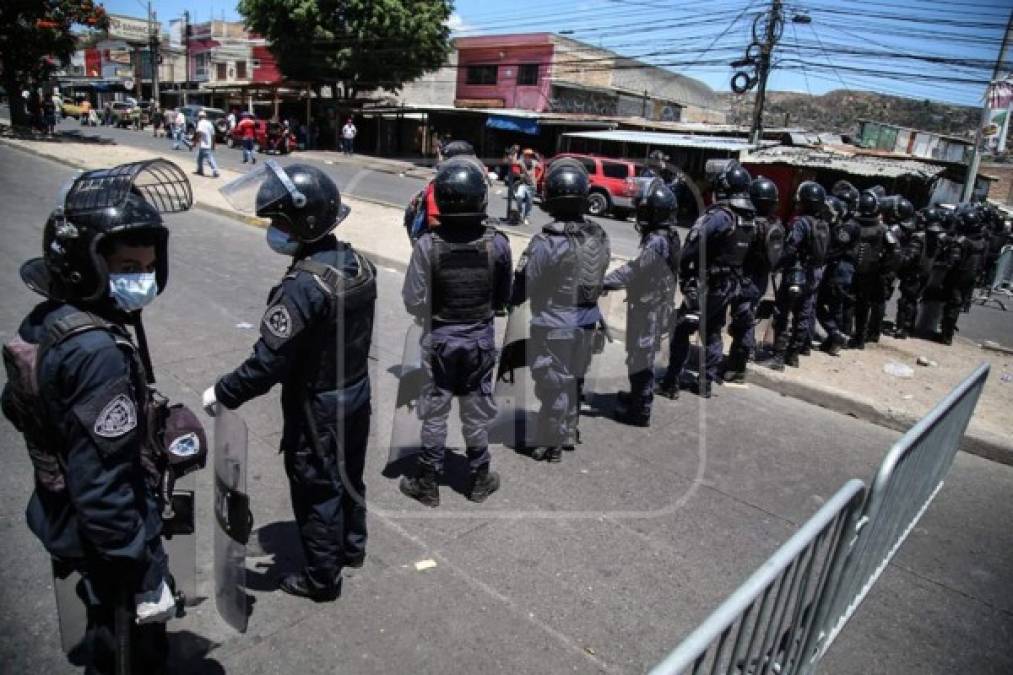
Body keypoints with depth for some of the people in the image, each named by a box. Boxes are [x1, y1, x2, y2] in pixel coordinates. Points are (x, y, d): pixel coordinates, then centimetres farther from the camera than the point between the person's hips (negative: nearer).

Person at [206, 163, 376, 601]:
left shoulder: (304, 285, -29)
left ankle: (323, 578, 29)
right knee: (349, 474, 25)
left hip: (317, 408, -7)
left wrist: (222, 394, -13)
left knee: (316, 491, 11)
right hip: (357, 394, 8)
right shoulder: (358, 264, -4)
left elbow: (268, 361, -27)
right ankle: (352, 547, 46)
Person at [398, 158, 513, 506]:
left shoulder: (427, 245, -19)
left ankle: (427, 483, 25)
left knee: (434, 413, 13)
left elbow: (413, 302, -14)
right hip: (481, 338, 2)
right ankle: (479, 480, 30)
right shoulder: (497, 243, -14)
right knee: (477, 414, 16)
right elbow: (504, 298, -3)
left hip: (439, 339, -1)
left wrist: (432, 315, 6)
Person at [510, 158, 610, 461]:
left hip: (553, 325, -6)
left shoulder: (545, 241, -24)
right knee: (574, 380, 21)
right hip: (587, 322, 6)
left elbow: (523, 285, -16)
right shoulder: (599, 236, -5)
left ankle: (551, 445, 21)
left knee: (553, 385, 8)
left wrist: (510, 300, 4)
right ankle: (569, 434, 37)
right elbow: (600, 279, 4)